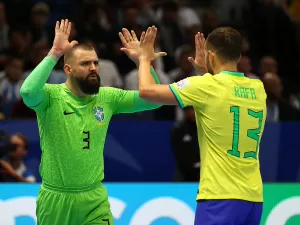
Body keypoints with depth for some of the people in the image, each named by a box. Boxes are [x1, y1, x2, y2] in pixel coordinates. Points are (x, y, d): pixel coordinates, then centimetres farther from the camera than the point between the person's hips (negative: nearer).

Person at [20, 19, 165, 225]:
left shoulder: (107, 97, 1)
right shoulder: (52, 96, -11)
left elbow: (153, 99, -1)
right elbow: (28, 92, -33)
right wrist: (55, 54, -30)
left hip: (94, 198, 3)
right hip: (55, 198, -3)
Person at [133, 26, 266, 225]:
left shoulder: (207, 86, -8)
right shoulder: (258, 89, 9)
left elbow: (147, 90, -2)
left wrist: (145, 58, 15)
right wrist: (208, 70, 33)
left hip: (220, 198, -6)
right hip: (253, 198, 6)